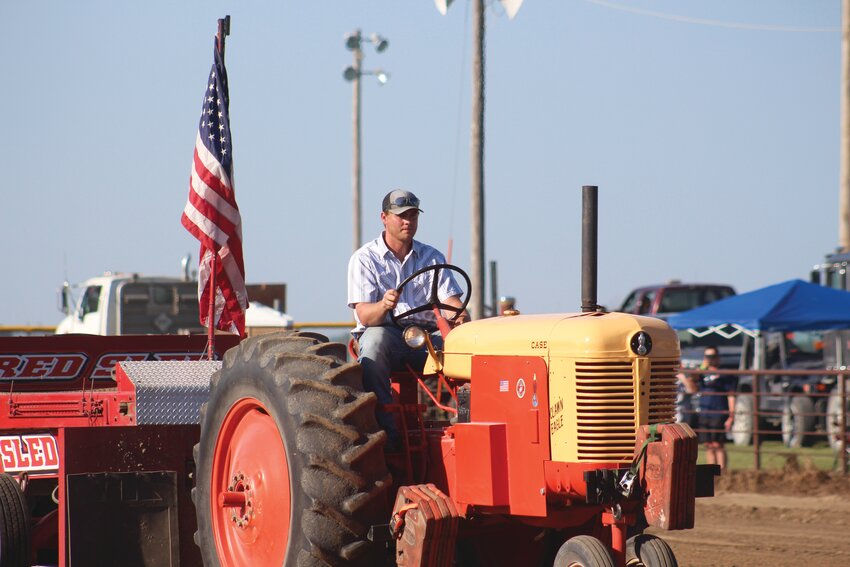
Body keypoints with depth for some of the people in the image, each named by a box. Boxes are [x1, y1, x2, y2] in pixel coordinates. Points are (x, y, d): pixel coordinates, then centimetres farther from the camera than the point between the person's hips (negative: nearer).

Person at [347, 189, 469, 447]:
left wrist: (462, 316, -20)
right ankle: (385, 431, -37)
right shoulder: (364, 259, 3)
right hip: (384, 332, -3)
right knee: (375, 339, -40)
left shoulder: (433, 258, 16)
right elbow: (364, 315, -9)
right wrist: (384, 306, -33)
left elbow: (451, 300, 5)